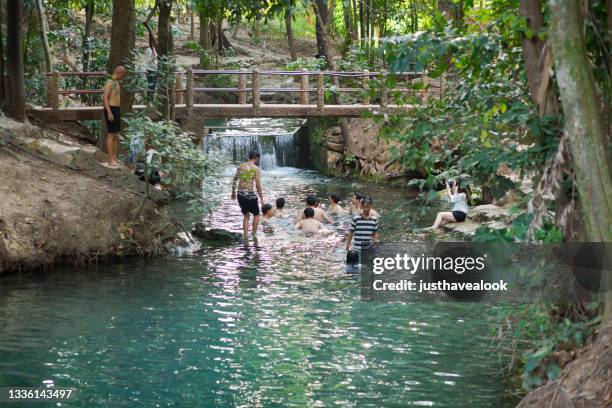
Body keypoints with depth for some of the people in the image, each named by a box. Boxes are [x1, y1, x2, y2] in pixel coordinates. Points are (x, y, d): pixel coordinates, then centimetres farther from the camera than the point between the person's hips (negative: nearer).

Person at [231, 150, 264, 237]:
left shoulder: (241, 166, 9)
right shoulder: (256, 169, -7)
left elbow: (234, 180, 13)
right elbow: (258, 185, -10)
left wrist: (233, 192, 25)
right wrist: (262, 199, -4)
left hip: (240, 194, 5)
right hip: (250, 194, -5)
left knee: (246, 216, 18)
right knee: (256, 215, 15)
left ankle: (245, 237, 12)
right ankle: (254, 234, 9)